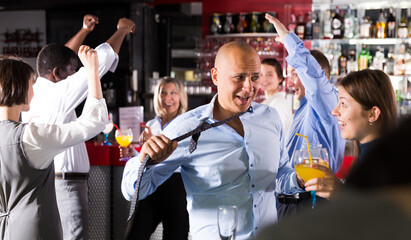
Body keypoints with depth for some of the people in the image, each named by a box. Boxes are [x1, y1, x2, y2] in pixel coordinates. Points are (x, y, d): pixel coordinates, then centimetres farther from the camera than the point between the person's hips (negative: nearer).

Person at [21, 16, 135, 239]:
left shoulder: (32, 93, 9)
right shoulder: (58, 95, -14)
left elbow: (59, 58, 25)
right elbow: (100, 60, -9)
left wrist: (84, 30, 32)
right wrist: (122, 30, 5)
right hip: (66, 184, -9)